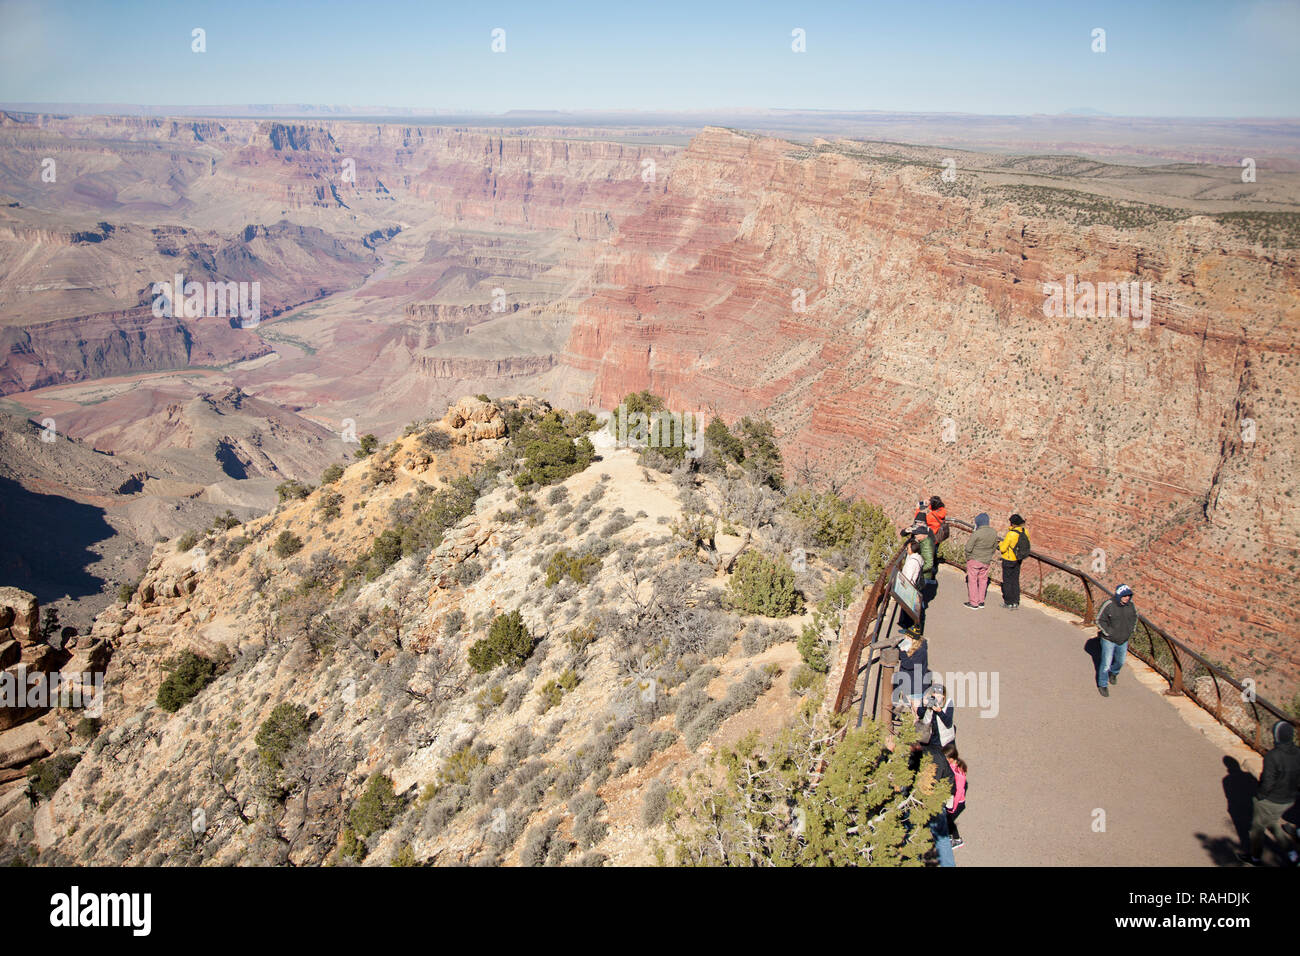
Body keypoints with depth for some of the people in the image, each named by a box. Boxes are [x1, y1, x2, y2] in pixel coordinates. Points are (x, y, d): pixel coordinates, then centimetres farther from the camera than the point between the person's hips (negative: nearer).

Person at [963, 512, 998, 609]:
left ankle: (973, 603, 10)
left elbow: (968, 548, -20)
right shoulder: (994, 532, -3)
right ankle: (981, 602, 25)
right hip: (986, 561, 6)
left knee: (972, 581, 5)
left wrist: (967, 541, 1)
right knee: (983, 580, 17)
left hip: (974, 561, -6)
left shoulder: (976, 533, -23)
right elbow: (994, 547, 9)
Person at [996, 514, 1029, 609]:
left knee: (1007, 581, 8)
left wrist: (1001, 543, 1)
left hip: (1009, 560, -7)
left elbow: (1002, 548, -21)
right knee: (1015, 580, 18)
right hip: (1018, 559, 7)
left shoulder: (1011, 534, -26)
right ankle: (1016, 602, 23)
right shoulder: (1025, 532, -6)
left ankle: (1008, 602, 15)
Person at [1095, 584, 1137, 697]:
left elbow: (1134, 617, 12)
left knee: (1120, 661, 21)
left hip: (1123, 640, 5)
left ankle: (1113, 673, 52)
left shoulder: (1130, 604, -7)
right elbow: (1100, 620, -15)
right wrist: (1109, 633, -18)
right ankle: (1103, 685, 17)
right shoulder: (1109, 605, -22)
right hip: (1109, 640, -5)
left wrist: (1130, 630, 3)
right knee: (1106, 663, 0)